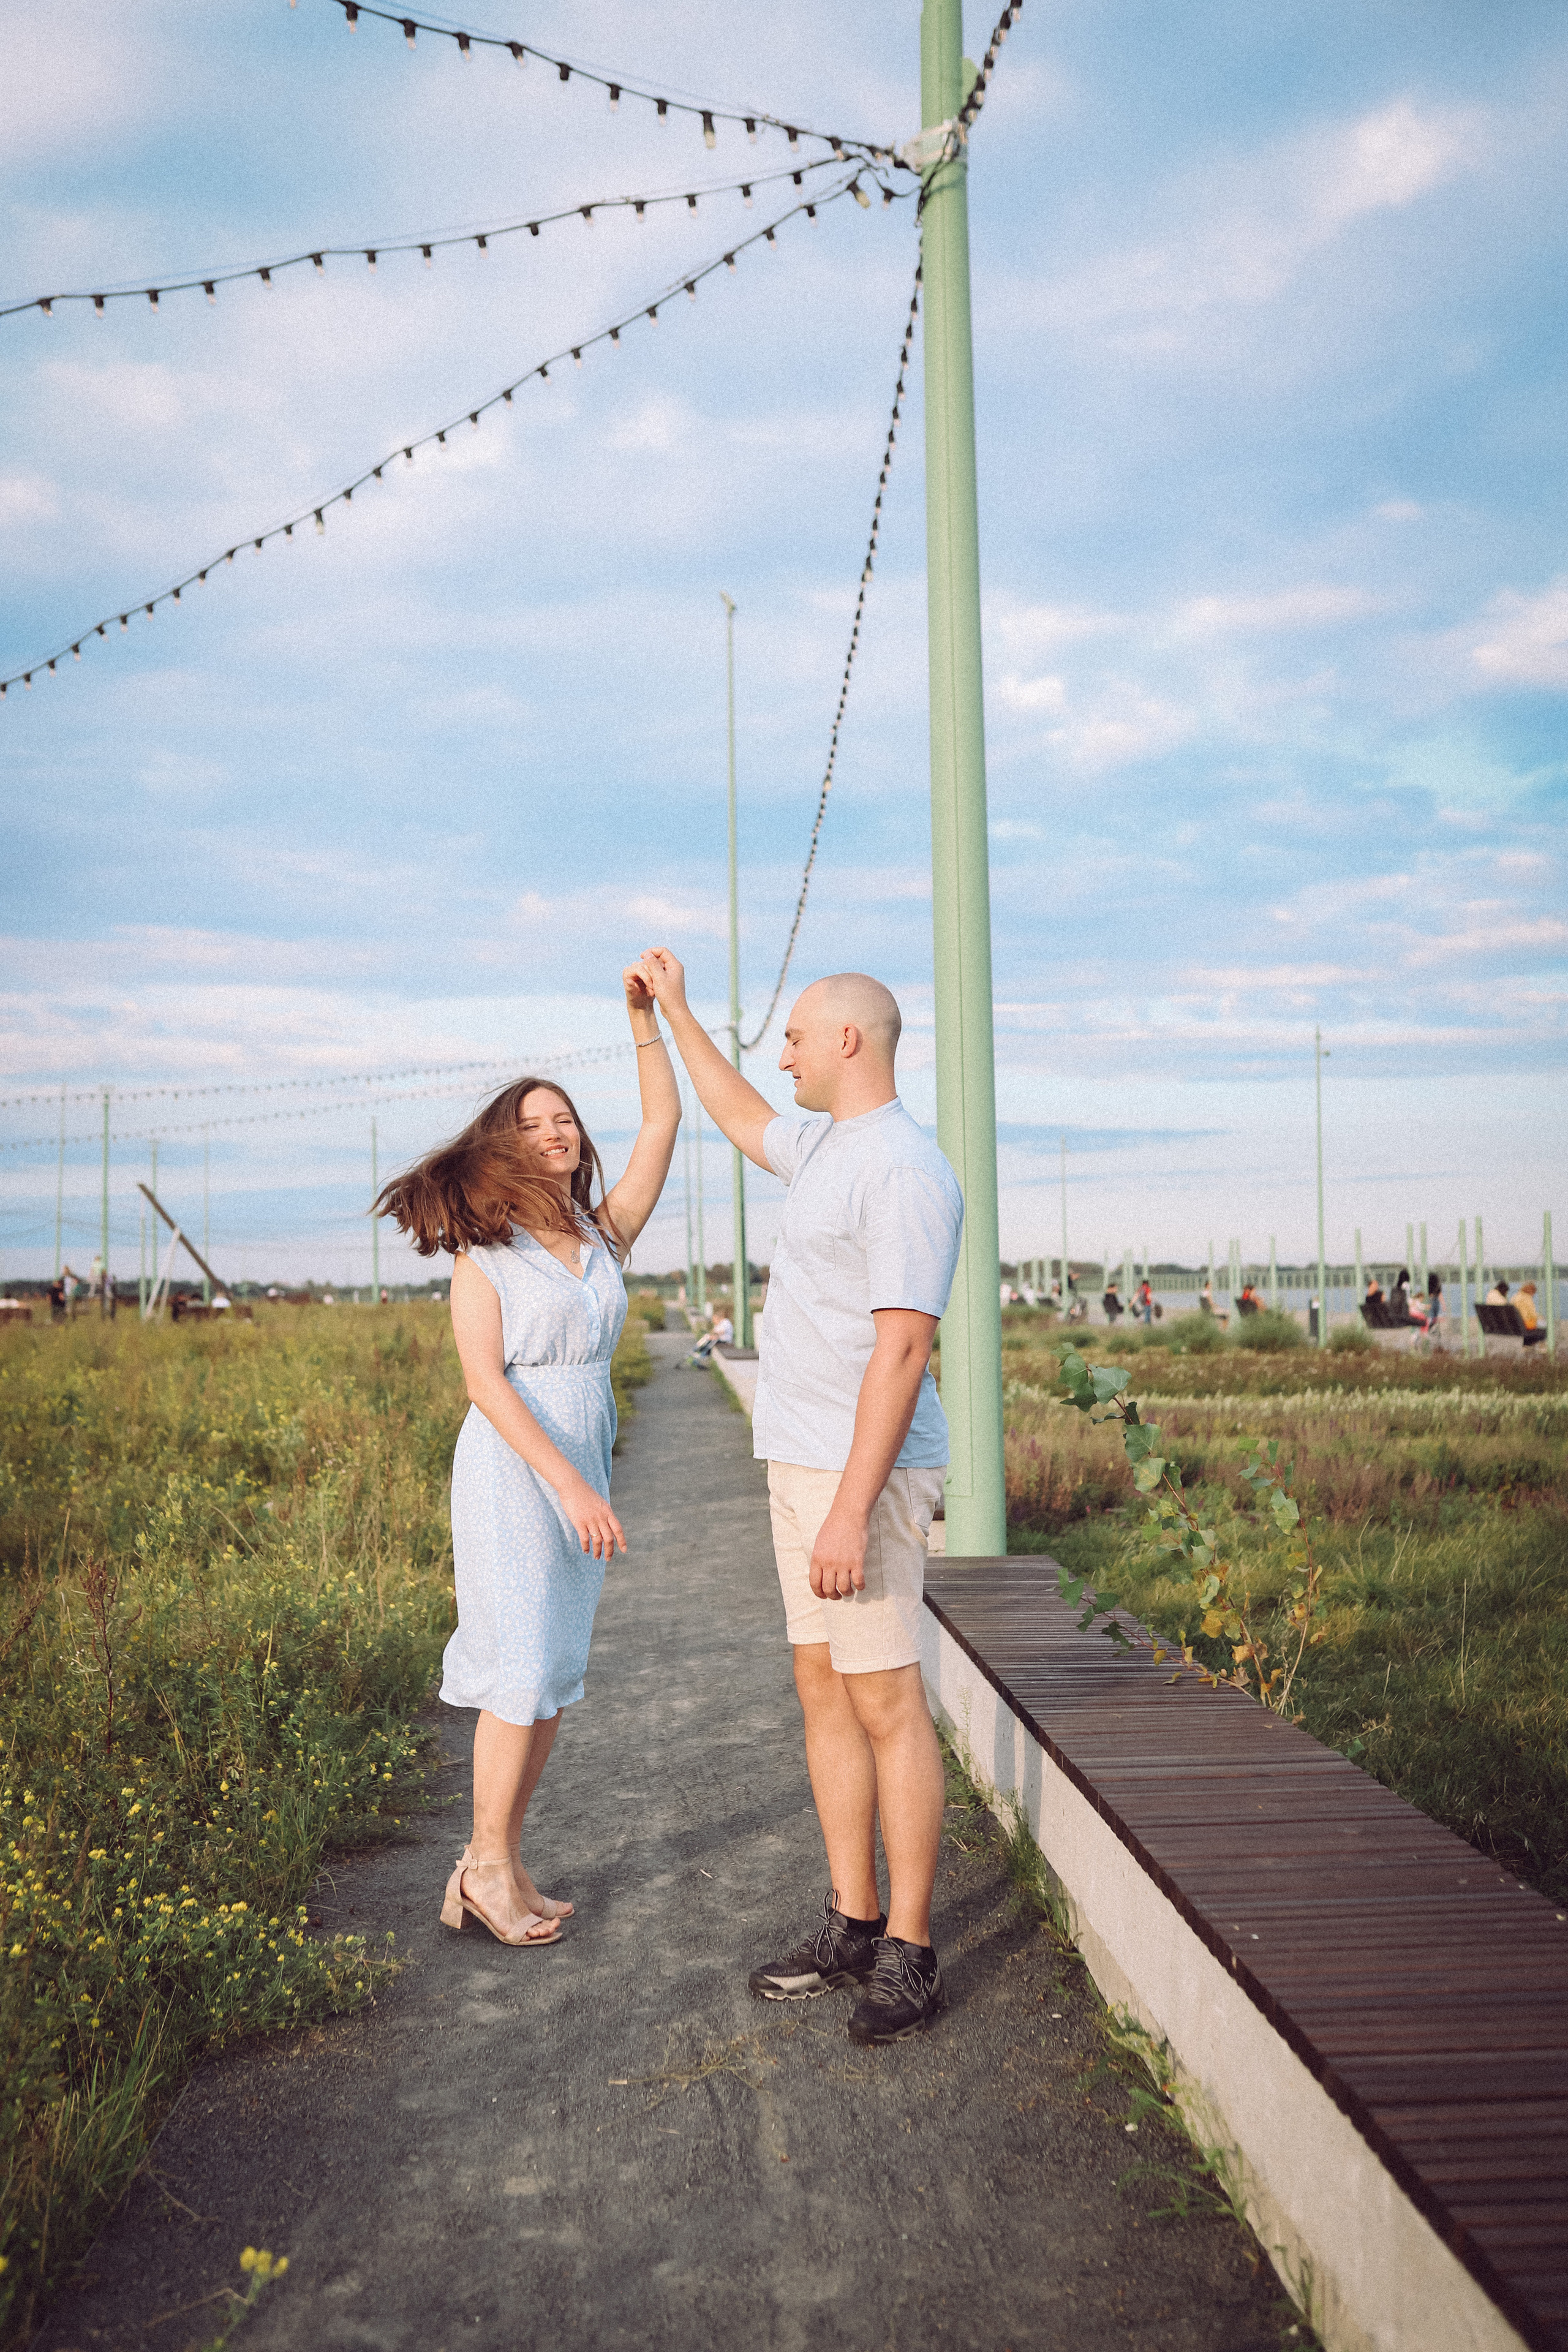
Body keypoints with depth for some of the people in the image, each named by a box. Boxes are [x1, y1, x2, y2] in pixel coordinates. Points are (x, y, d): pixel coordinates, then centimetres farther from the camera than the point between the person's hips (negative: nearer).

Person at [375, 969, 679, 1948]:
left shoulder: (605, 1235, 7)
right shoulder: (485, 1251, -6)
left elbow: (663, 1124, 3)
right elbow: (486, 1379, -15)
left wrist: (647, 1019, -5)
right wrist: (570, 1484, -23)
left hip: (584, 1470, 6)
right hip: (513, 1472, -6)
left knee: (555, 1676, 8)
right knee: (523, 1671, -6)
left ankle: (501, 1863, 18)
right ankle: (488, 1867, 8)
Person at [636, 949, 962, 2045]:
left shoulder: (904, 1171, -17)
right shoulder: (828, 1146, 15)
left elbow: (901, 1350, -23)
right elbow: (745, 1121, 38)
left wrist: (852, 1510, -26)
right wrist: (676, 1012, 40)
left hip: (865, 1471, -10)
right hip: (804, 1463, 10)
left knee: (888, 1706, -4)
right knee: (825, 1694, 12)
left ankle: (910, 1953, 5)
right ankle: (853, 1925, 22)